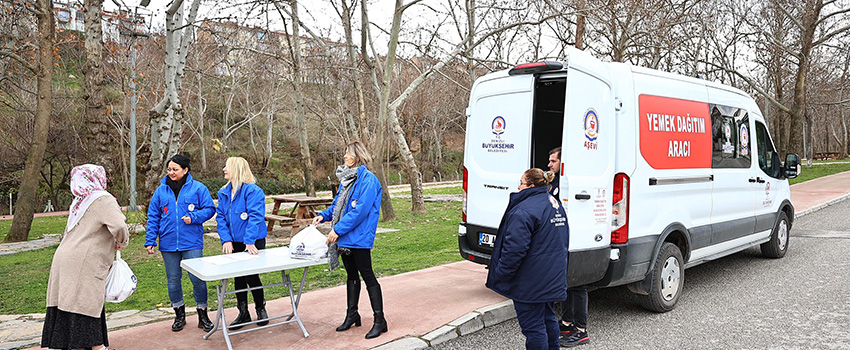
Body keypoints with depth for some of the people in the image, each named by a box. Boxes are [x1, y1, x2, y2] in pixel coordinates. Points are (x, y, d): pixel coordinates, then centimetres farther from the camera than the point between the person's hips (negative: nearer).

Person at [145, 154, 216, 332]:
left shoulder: (198, 188, -1)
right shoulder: (161, 190, 7)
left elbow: (209, 209, 1)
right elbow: (153, 217, 10)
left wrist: (193, 217, -16)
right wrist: (150, 241, 5)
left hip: (192, 242, -3)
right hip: (168, 244, 3)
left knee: (197, 278, -4)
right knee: (173, 279, 11)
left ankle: (203, 316, 13)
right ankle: (179, 315, 28)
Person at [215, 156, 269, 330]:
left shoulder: (252, 190, -14)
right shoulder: (224, 192, 9)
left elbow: (255, 216, -21)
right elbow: (220, 217, 6)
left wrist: (250, 241, -28)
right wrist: (226, 239, -8)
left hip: (253, 243, -6)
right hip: (234, 243, 6)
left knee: (251, 276, -2)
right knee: (238, 278, 12)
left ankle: (260, 309, 21)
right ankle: (243, 313, 26)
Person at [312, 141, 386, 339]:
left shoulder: (368, 180, -15)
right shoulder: (346, 178, 13)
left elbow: (360, 210, -22)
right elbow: (338, 204, 20)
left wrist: (338, 230, -20)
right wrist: (324, 215, 2)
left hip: (359, 238, -8)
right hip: (345, 238, 9)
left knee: (367, 276, -3)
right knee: (351, 275, 18)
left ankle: (379, 320, 6)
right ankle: (352, 315, 30)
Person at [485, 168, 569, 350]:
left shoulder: (524, 210, -22)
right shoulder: (555, 204, 11)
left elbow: (514, 249, -26)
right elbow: (563, 241, 21)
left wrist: (500, 274, -15)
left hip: (531, 284, -10)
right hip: (553, 278, 10)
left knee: (533, 325, 0)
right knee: (547, 317, 24)